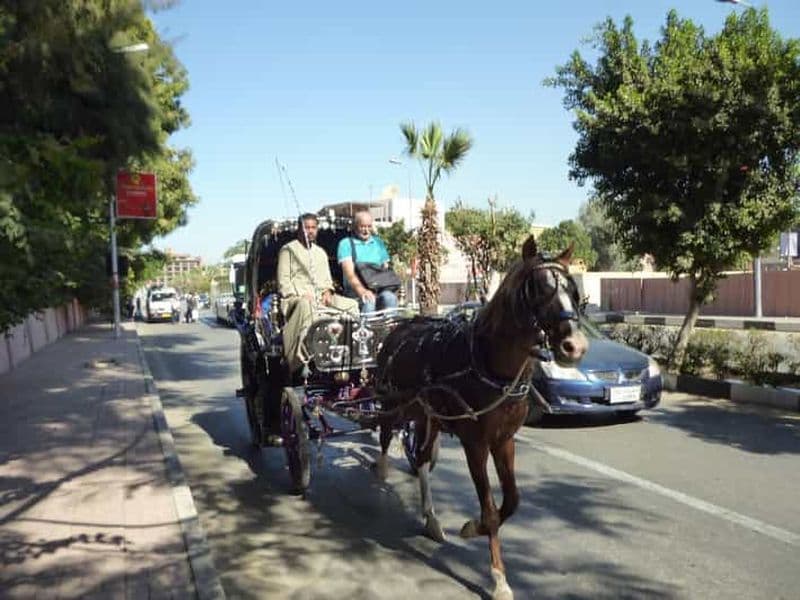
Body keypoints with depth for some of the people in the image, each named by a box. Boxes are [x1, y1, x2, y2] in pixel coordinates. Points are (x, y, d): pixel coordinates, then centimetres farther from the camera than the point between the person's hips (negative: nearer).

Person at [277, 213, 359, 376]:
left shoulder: (320, 252, 26)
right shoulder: (288, 250, 7)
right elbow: (283, 282, -1)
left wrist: (327, 291, 2)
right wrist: (301, 294, -15)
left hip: (321, 297, 6)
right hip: (297, 297, -6)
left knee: (352, 304, -16)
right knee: (305, 305, -41)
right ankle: (302, 355, -48)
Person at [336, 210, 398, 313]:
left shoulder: (378, 242, 20)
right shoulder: (346, 243, 4)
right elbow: (350, 273, -9)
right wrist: (362, 291, -28)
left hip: (379, 289, 3)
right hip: (355, 290, -3)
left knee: (389, 297, -30)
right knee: (368, 299, -36)